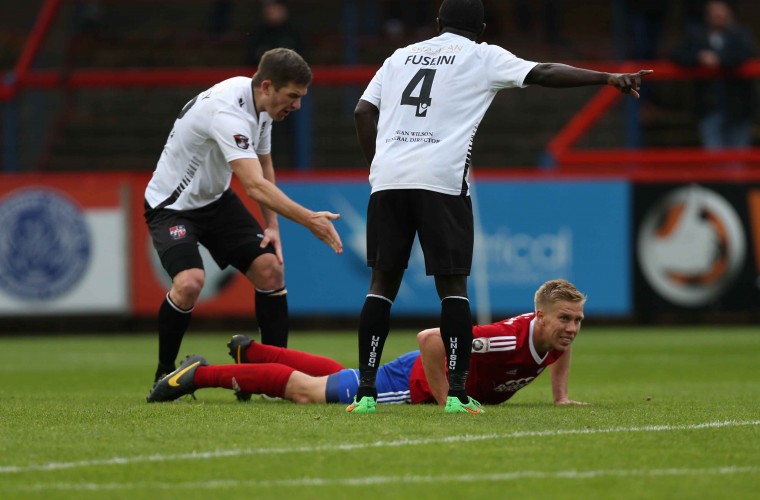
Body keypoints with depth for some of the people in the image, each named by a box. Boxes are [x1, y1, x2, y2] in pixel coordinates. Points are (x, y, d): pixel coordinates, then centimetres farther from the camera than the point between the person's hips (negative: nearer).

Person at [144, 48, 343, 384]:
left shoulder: (261, 103, -4)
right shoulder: (228, 113, -33)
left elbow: (264, 167, 11)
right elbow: (254, 185, -42)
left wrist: (272, 225, 2)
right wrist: (308, 219, -47)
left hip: (215, 199, 8)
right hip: (172, 205, -8)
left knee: (270, 268, -6)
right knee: (190, 282, -29)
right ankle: (165, 376, -7)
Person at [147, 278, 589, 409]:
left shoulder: (556, 337, -14)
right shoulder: (512, 338, -39)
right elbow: (429, 338, -42)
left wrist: (561, 396, 5)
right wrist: (445, 402, -37)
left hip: (433, 377, 8)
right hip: (411, 382, -8)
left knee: (338, 378, 29)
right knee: (305, 389, 2)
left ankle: (250, 351, 49)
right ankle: (200, 374, 13)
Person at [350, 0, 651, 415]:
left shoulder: (401, 56, 22)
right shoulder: (483, 58, 9)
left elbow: (363, 112, 16)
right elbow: (545, 74, 2)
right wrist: (609, 78, 4)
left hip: (387, 178, 4)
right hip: (441, 179, -4)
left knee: (383, 282, 8)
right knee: (452, 284, 2)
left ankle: (365, 391, 2)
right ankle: (457, 392, -5)